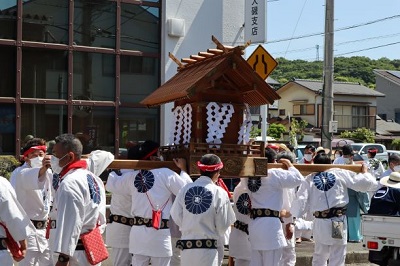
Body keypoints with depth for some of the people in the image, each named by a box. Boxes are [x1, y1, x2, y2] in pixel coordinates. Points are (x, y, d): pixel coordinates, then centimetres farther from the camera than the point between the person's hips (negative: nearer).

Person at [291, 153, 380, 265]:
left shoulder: (309, 179, 5)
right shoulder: (341, 174, 3)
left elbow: (301, 200, -5)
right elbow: (364, 183, 5)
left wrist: (292, 219, -4)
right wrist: (365, 172, 24)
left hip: (320, 223, 2)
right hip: (338, 222, -2)